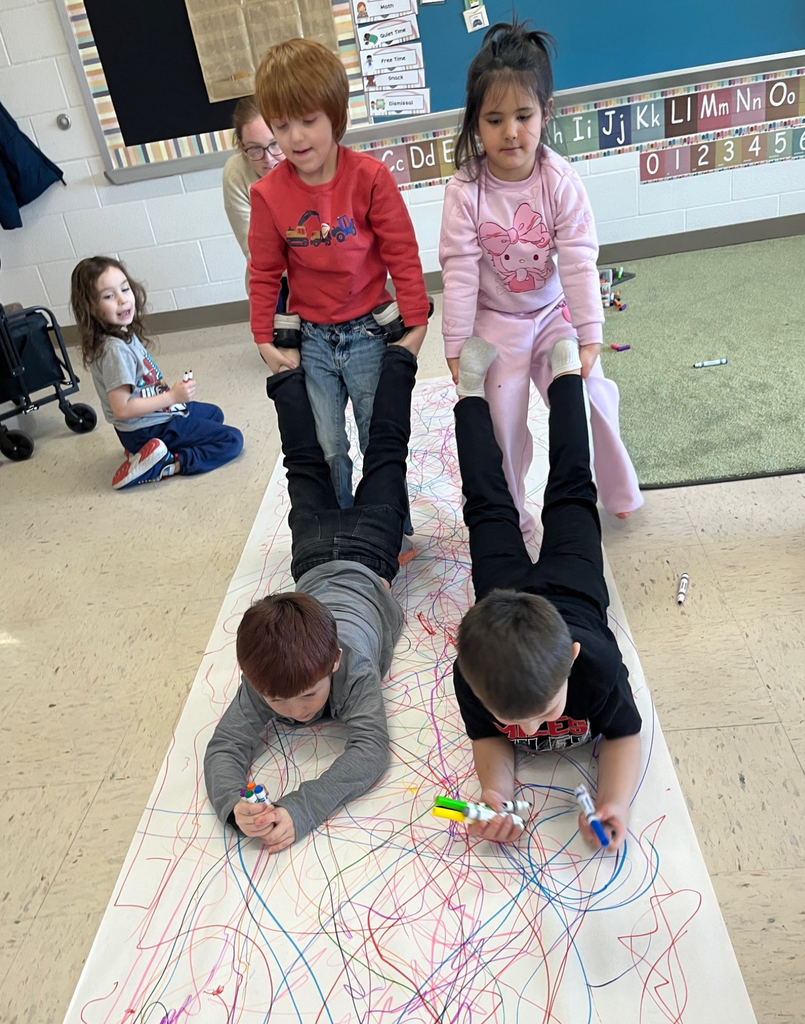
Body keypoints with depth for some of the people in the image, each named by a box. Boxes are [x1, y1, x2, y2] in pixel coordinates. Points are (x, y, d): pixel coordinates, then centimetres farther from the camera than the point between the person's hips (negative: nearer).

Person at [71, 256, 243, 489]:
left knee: (214, 413, 31)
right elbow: (122, 408, -29)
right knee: (232, 441, -8)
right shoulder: (115, 350, -26)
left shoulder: (125, 333, 1)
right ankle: (162, 466, -13)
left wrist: (169, 389, 2)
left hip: (151, 418, 9)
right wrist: (172, 396, -26)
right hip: (149, 430, -9)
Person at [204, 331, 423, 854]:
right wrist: (233, 806, -55)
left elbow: (372, 749, -47)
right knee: (308, 468, 27)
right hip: (317, 563, 2)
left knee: (384, 453, 18)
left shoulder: (354, 668, -44)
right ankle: (290, 370, 46)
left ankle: (399, 353, 37)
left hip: (364, 562, -2)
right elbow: (224, 749, -33)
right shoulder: (261, 682, -35)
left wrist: (301, 810, -58)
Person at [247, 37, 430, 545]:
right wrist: (265, 341, 4)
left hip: (368, 333, -1)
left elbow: (403, 254, -6)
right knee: (325, 451, 7)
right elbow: (265, 273, 4)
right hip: (310, 340, 2)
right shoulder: (269, 193, -5)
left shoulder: (370, 176, -11)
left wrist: (416, 323, -6)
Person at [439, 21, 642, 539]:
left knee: (589, 399, 0)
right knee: (502, 419, -2)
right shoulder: (466, 190, -15)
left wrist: (590, 335, -15)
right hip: (495, 322, -1)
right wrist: (457, 347, -15)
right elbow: (460, 270, -15)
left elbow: (579, 262, -13)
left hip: (554, 313, 1)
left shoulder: (561, 181, -12)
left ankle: (617, 492, 25)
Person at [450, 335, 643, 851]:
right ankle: (473, 393, 41)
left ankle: (567, 374, 40)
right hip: (507, 593, 0)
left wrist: (616, 801, -43)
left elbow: (624, 734, -24)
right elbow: (488, 737, -21)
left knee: (571, 492, 23)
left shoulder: (596, 665, -45)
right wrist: (495, 796, -42)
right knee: (488, 506, 24)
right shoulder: (472, 678, -42)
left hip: (569, 592, 0)